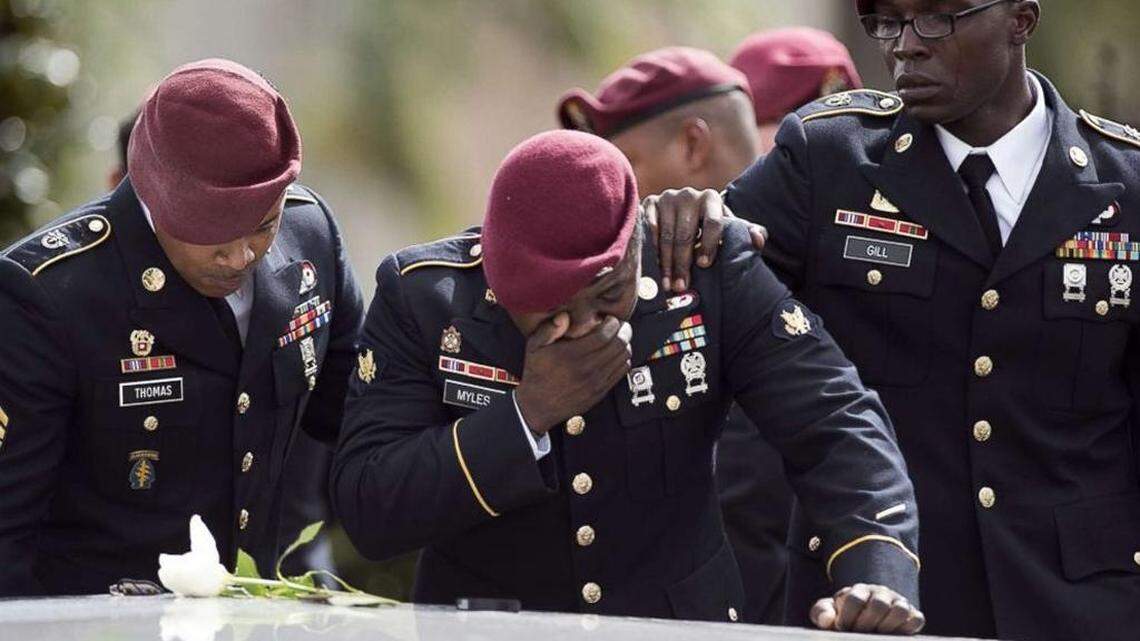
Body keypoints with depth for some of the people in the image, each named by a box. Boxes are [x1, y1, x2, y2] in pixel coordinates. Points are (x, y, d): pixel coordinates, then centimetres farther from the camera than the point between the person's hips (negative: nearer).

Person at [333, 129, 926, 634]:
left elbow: (833, 423, -9)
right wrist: (527, 414, -21)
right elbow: (366, 515, -12)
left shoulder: (711, 270, -6)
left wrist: (875, 576, -26)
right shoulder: (421, 295, -8)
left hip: (679, 623, 0)